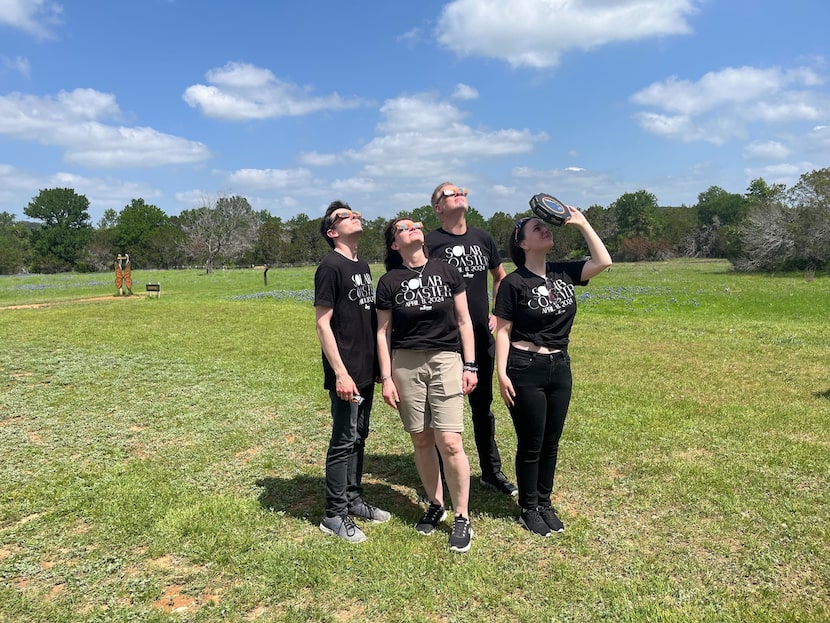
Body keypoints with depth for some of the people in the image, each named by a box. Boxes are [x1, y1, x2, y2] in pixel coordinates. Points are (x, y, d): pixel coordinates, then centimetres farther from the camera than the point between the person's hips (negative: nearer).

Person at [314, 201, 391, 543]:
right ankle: (334, 515, 14)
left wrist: (378, 363, 16)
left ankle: (353, 499, 31)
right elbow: (323, 324, -15)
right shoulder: (331, 267, -12)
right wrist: (340, 373, -19)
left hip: (366, 370, 8)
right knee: (344, 441, 1)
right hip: (346, 373, -8)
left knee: (358, 437, 17)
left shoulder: (363, 266, 13)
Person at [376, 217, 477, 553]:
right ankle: (436, 504, 30)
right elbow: (383, 332, 5)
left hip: (445, 360, -1)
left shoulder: (447, 272, 4)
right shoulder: (389, 282, 3)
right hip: (405, 363, 1)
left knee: (449, 442, -7)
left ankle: (462, 517, 10)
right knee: (421, 440, 8)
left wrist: (470, 365, 3)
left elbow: (464, 321, 7)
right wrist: (386, 378, 0)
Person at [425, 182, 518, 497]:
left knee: (483, 406, 16)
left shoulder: (482, 238, 8)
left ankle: (492, 471, 31)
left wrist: (498, 315, 10)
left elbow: (501, 278, 21)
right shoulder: (430, 243, -7)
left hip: (482, 338, 5)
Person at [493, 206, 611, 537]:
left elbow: (603, 261, -5)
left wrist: (581, 223, -4)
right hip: (525, 370, -5)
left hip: (560, 367, 5)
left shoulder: (563, 272, 5)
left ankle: (545, 503, 33)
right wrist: (502, 374, -15)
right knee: (531, 444, 7)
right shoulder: (514, 282, -10)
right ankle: (529, 509, 25)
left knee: (551, 442, 16)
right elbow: (503, 330, -10)